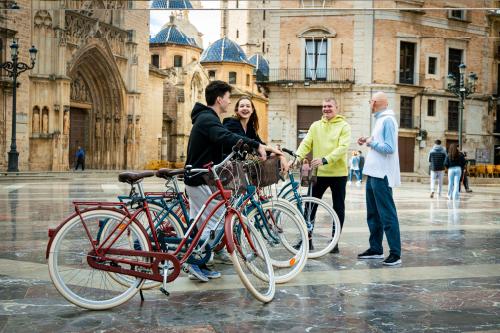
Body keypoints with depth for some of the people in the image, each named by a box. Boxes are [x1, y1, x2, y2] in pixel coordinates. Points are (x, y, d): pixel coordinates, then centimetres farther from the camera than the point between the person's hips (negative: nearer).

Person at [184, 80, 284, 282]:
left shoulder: (204, 118, 17)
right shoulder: (208, 119, -18)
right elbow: (226, 137, -38)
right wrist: (257, 146, -49)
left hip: (195, 179, 11)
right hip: (202, 181, -11)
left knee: (199, 223, 13)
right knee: (218, 220, -7)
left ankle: (197, 265, 18)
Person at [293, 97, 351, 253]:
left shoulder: (344, 126, -4)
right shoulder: (316, 126, 8)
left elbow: (343, 148, -16)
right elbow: (306, 144, 1)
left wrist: (325, 160, -28)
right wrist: (298, 157, -18)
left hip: (338, 173, -3)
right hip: (319, 173, 3)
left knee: (338, 208, 6)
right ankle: (307, 239, 15)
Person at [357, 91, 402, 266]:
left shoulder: (388, 120, -13)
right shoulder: (380, 119, 16)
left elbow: (389, 148, -21)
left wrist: (371, 142, -9)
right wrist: (367, 141, 7)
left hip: (382, 176, -10)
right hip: (373, 174, 10)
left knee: (387, 215, -8)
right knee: (373, 214, 15)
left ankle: (395, 253, -4)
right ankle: (375, 249, 24)